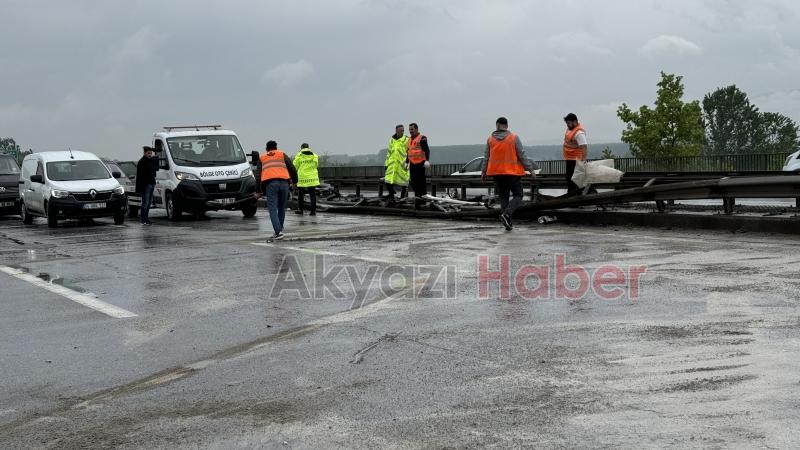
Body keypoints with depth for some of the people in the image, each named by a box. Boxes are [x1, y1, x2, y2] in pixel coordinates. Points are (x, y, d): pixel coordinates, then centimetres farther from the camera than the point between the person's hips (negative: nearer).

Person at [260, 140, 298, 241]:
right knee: (281, 208, 16)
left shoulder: (262, 158, 24)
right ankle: (279, 229, 21)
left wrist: (260, 190, 24)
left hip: (270, 183, -1)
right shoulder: (283, 155, 21)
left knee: (272, 209, -4)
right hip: (284, 182, 1)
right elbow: (292, 168, 11)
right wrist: (294, 181, 21)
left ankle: (278, 231, -18)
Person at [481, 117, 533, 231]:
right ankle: (506, 214, -17)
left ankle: (508, 223, 7)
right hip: (513, 172, -3)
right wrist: (530, 169, 1)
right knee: (518, 196, 6)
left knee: (503, 197, 12)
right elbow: (522, 155, -7)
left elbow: (486, 157, 6)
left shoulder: (490, 139, 2)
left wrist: (483, 172, 15)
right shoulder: (514, 138, -6)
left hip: (497, 172, 3)